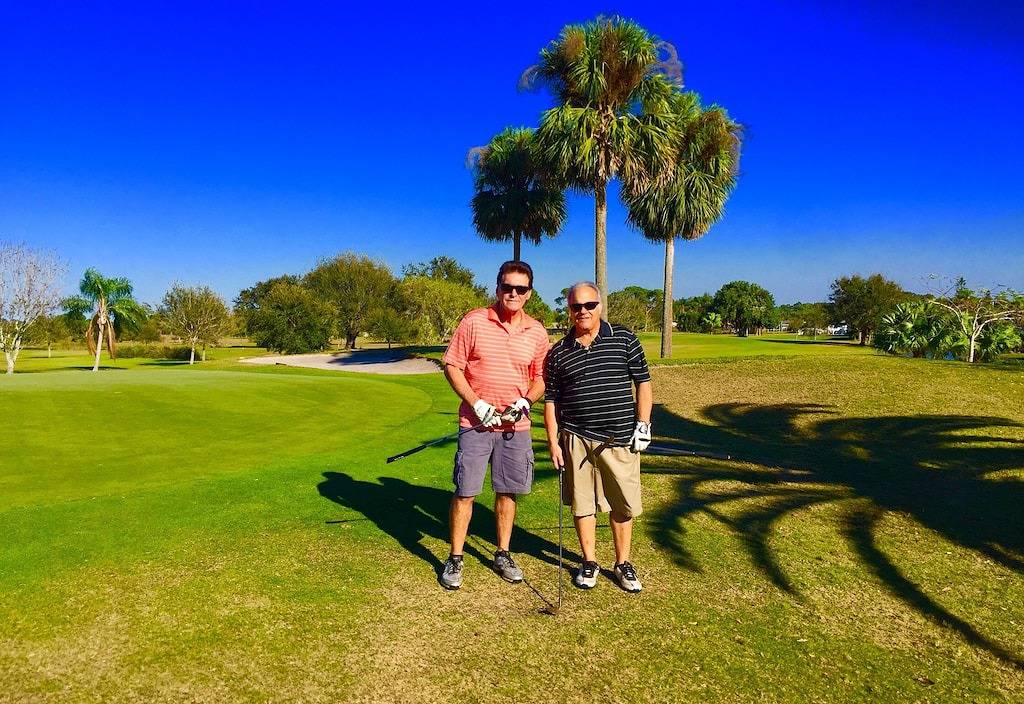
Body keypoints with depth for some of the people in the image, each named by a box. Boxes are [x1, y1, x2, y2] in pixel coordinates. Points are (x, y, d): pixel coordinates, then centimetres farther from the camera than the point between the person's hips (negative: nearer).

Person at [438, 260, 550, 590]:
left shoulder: (537, 331, 5)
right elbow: (452, 366, -4)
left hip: (516, 426, 3)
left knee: (507, 491, 12)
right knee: (465, 492, 1)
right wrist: (476, 404, -12)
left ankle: (503, 554, 29)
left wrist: (526, 401, -8)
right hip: (476, 423, -3)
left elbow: (541, 377, 11)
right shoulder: (473, 322, -4)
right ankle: (455, 559, 17)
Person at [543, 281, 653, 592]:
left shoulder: (624, 339, 1)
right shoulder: (558, 352, 4)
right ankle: (589, 562, 27)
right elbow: (551, 400, 7)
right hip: (576, 439, 1)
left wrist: (642, 425, -1)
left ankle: (623, 564, 26)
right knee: (582, 503, 10)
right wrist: (553, 442, 2)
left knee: (623, 505, 8)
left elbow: (643, 382, 5)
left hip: (620, 439, -1)